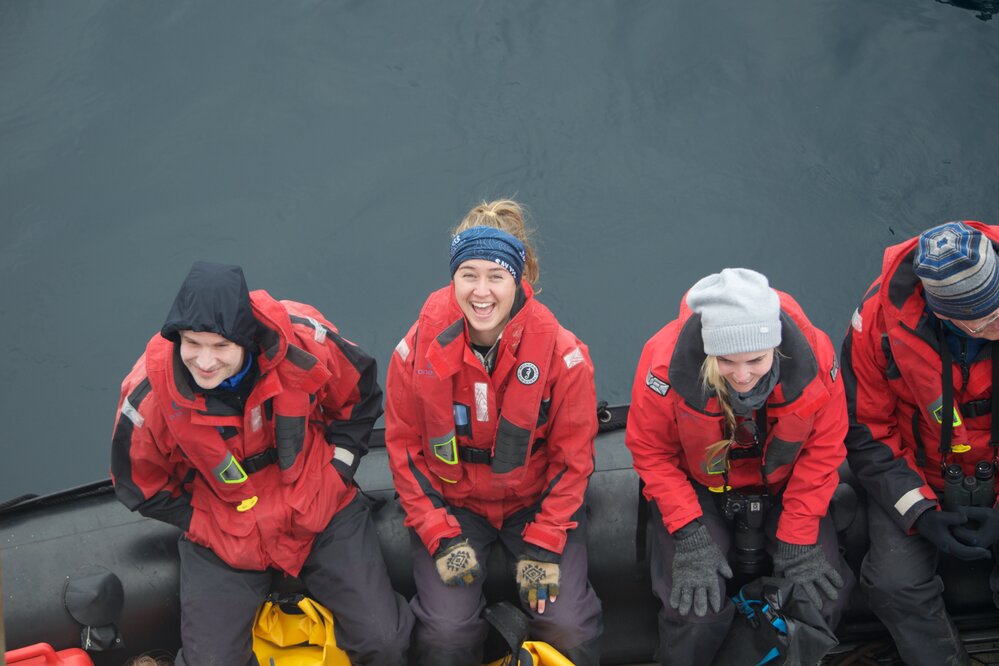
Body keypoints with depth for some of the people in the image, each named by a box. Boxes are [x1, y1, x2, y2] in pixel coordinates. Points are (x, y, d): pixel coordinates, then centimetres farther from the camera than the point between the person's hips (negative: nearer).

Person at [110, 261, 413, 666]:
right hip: (223, 535, 0)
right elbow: (138, 484, -1)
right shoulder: (150, 393, -21)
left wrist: (339, 467, -1)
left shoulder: (301, 338, -21)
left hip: (321, 511, 0)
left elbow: (359, 394, 2)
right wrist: (201, 523, -6)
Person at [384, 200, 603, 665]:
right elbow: (404, 448, -3)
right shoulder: (420, 348, -13)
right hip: (452, 501, 0)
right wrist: (440, 536, -10)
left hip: (537, 500, 0)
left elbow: (572, 456, -5)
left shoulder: (561, 352, -15)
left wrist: (544, 544, -11)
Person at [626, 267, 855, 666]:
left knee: (824, 599, -13)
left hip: (783, 488, 2)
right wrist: (690, 536, -23)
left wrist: (797, 541, -13)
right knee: (697, 609, -21)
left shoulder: (814, 355, -25)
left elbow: (823, 449, -11)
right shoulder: (666, 360, -29)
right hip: (696, 488, -2)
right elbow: (651, 453, -15)